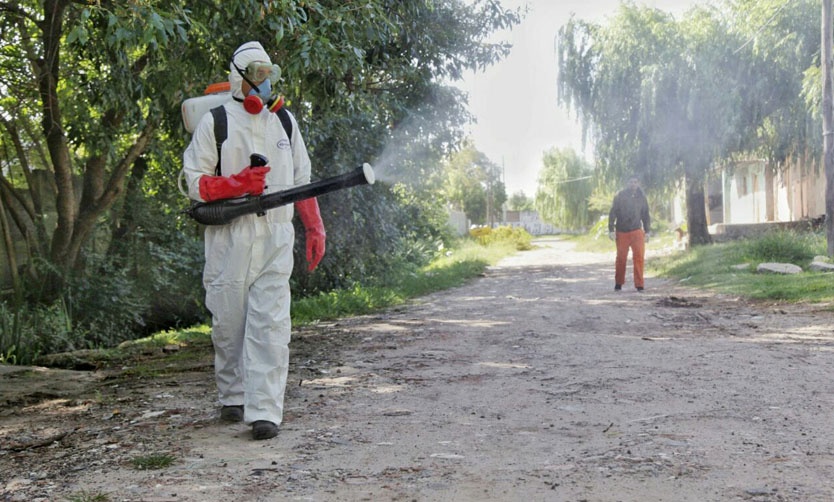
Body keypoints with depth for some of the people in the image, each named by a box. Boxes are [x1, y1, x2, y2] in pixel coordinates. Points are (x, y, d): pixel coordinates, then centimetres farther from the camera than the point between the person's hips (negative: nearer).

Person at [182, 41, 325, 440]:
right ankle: (231, 397, 26)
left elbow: (302, 180, 22)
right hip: (229, 238, -2)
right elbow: (194, 182, 0)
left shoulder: (285, 122, 16)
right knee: (228, 322, 6)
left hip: (275, 240, 2)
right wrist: (239, 184, -14)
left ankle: (264, 411, -8)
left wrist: (315, 230, 16)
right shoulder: (215, 122, 4)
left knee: (270, 324, -8)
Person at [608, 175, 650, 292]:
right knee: (621, 258, 4)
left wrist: (647, 231, 12)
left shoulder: (642, 197, 7)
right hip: (622, 232, -1)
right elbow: (612, 213, -3)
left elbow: (646, 215, 15)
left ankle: (639, 284, -5)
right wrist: (611, 230, -9)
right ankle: (618, 283, 19)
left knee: (639, 256, -10)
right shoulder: (620, 196, -2)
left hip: (637, 231, 1)